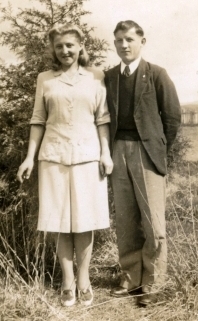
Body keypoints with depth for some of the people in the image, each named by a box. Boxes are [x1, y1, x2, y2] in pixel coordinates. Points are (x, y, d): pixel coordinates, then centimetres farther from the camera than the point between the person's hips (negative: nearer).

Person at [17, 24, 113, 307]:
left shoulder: (96, 77, 5)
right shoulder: (45, 79, 8)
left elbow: (102, 118, 5)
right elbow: (38, 121, 8)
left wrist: (106, 153, -3)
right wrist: (30, 157, 3)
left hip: (87, 155, -1)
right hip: (54, 156, 1)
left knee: (85, 219, 4)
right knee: (60, 220, 3)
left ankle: (84, 278, 16)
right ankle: (67, 280, 14)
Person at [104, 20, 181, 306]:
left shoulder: (156, 74, 0)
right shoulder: (109, 77, 11)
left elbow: (173, 115, 0)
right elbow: (106, 116, 13)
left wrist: (160, 150, 1)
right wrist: (110, 150, 5)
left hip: (146, 152, -4)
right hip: (118, 152, 4)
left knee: (152, 222, -2)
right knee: (125, 220, 9)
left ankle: (152, 283, 12)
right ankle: (131, 277, 21)